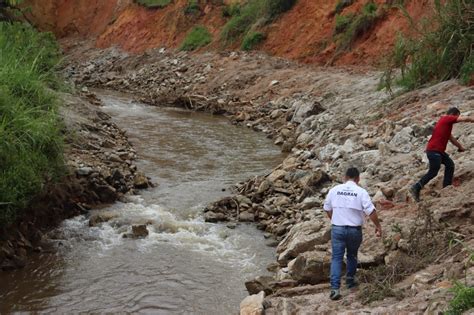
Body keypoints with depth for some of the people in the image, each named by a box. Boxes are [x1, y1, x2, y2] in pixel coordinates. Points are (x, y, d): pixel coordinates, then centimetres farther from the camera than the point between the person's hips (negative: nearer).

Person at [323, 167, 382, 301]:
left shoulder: (334, 190, 1)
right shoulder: (361, 192, -8)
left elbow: (327, 209, 11)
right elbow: (371, 211, -12)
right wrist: (378, 226, 0)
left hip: (337, 229, 1)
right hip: (355, 230, -1)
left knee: (336, 258, 2)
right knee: (352, 255, 23)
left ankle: (335, 288, -9)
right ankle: (350, 280, 33)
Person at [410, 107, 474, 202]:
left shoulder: (446, 122, 21)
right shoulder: (447, 119, -8)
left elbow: (450, 137, 29)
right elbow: (465, 119, -13)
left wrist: (460, 146, 32)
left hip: (439, 151, 10)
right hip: (433, 150, -10)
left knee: (450, 164, 12)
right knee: (433, 172, -7)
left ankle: (447, 187, 14)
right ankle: (416, 188, -4)